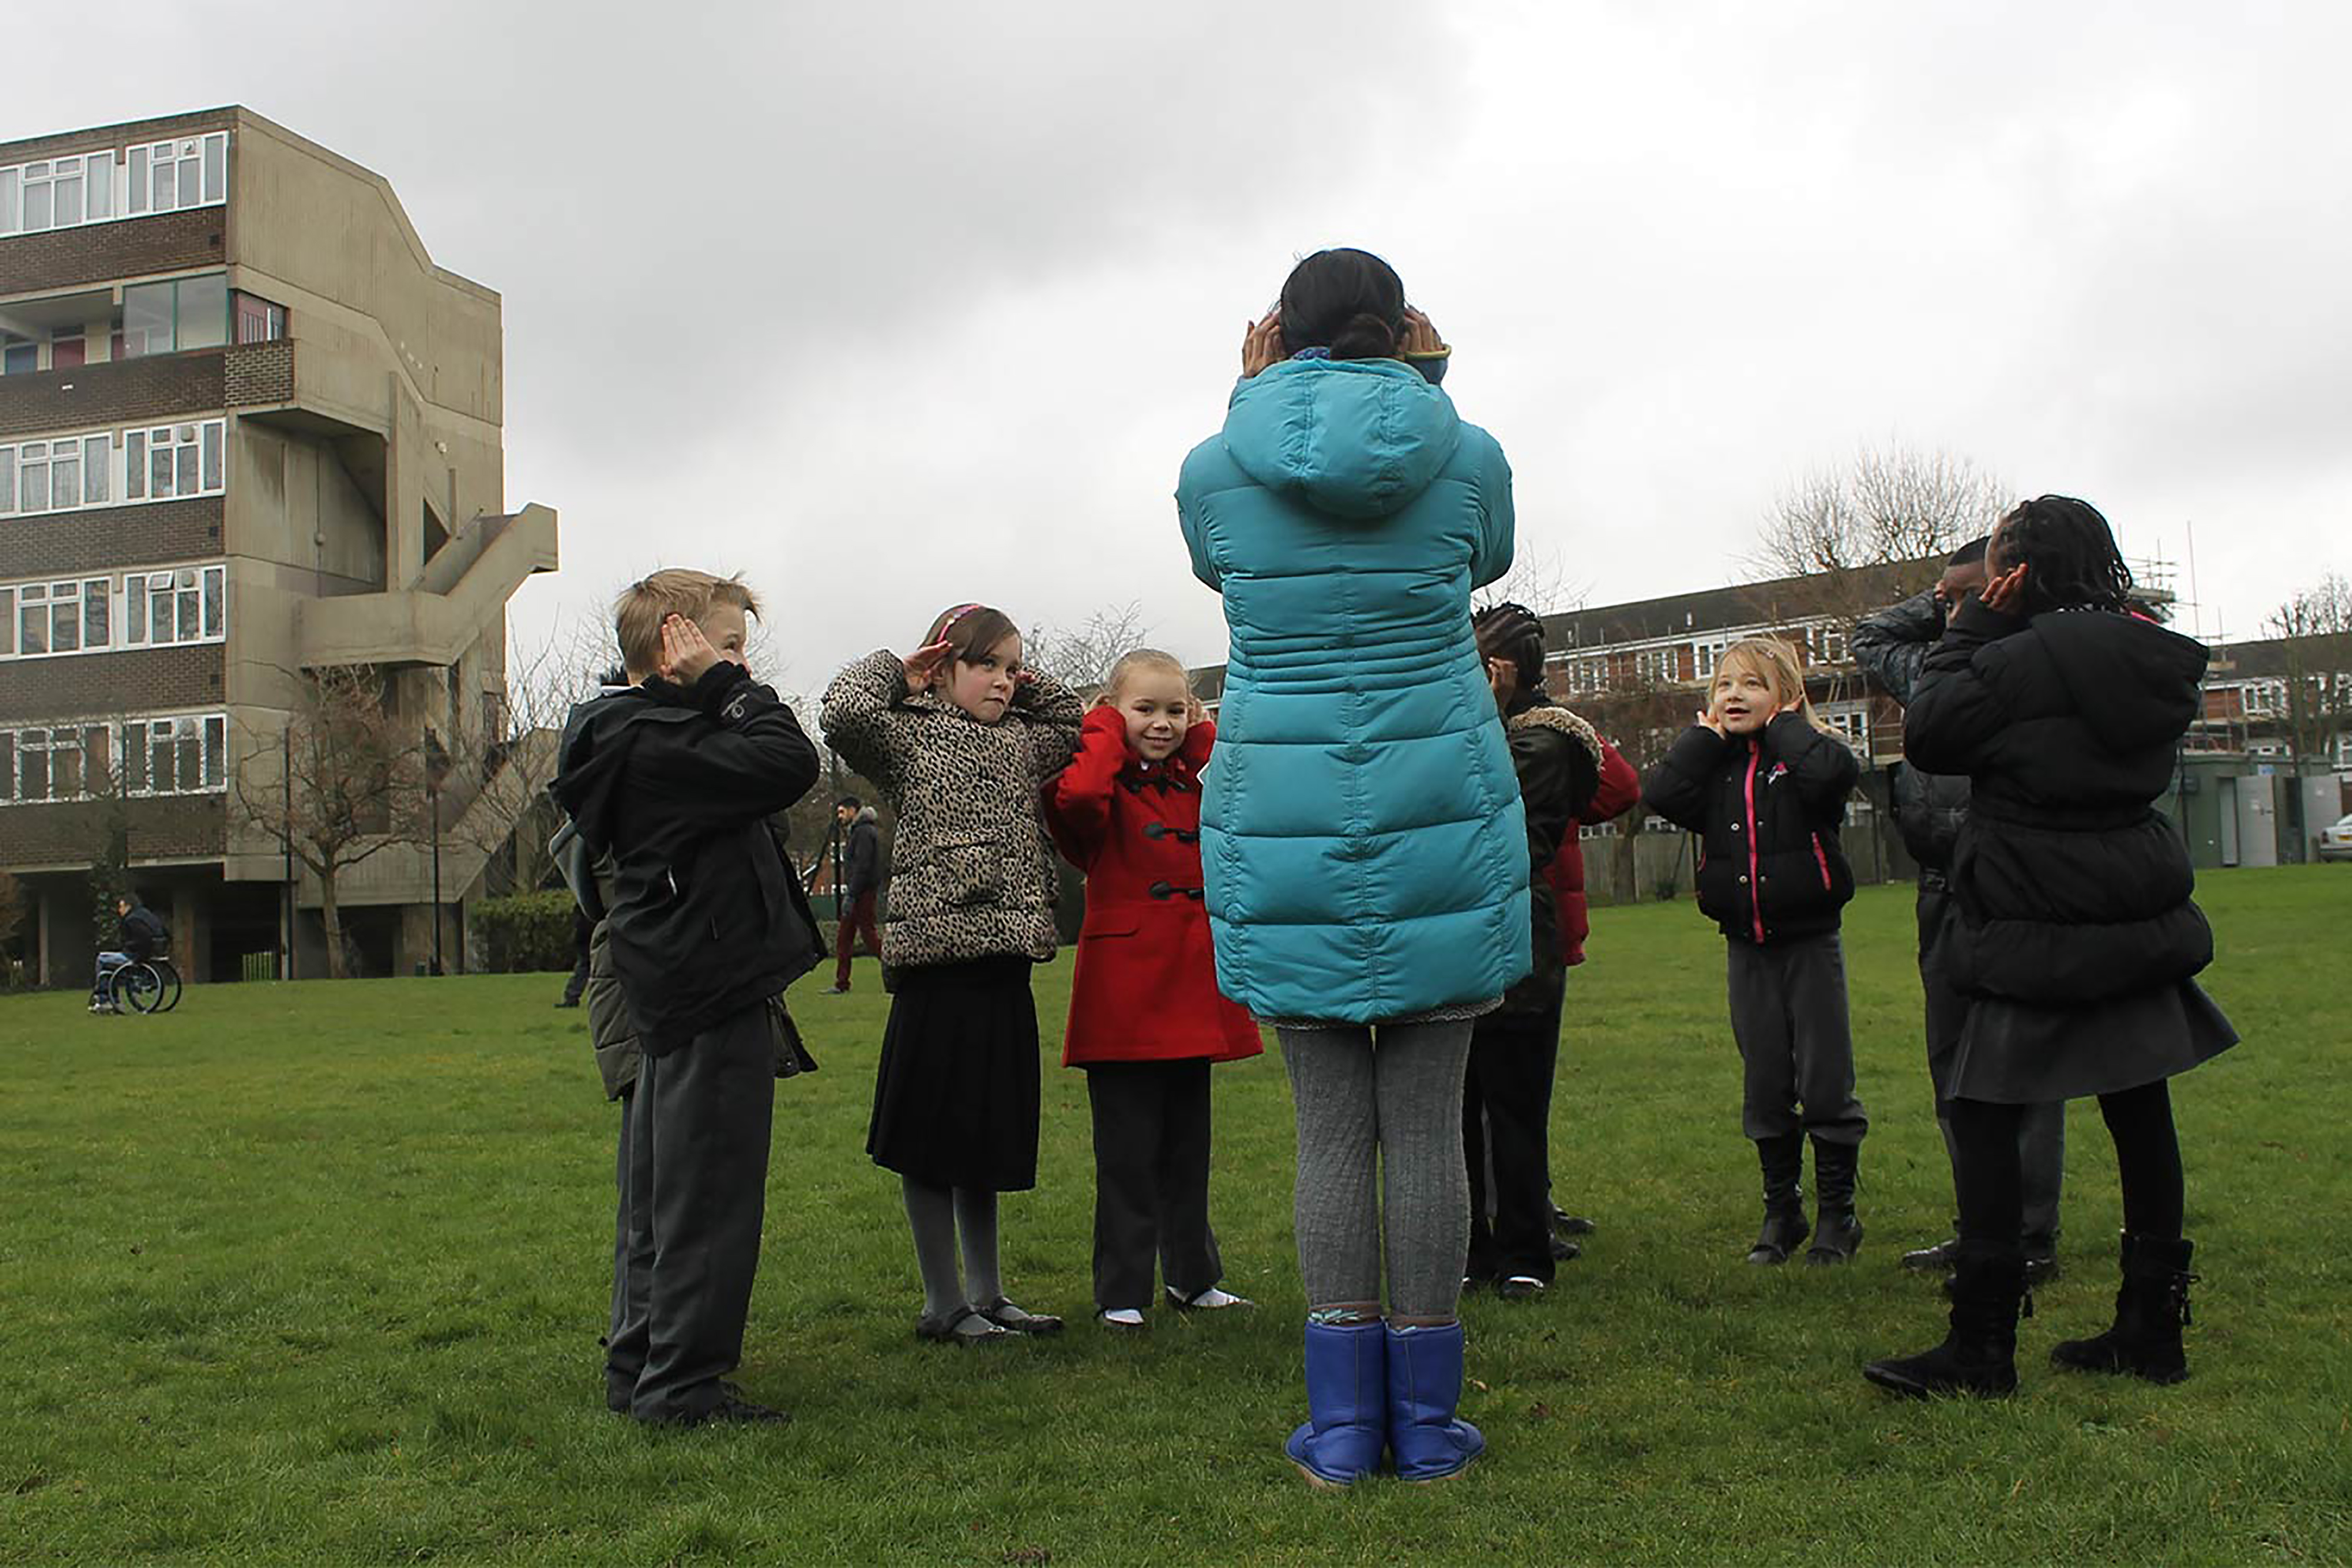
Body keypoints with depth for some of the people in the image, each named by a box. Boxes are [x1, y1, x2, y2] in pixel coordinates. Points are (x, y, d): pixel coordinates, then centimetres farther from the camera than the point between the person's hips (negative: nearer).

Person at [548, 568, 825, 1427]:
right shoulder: (658, 742, -18)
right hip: (714, 996, -11)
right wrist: (733, 687, -14)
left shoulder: (628, 733, 14)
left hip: (675, 992, 11)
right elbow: (788, 765, -25)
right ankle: (683, 1382, 4)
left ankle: (642, 1364, 29)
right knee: (709, 1194, -3)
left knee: (667, 1188, 18)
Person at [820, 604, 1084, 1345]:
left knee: (987, 1138, 14)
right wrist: (897, 668, -2)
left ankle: (987, 1295, 23)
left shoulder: (1020, 742, 17)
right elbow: (845, 709, -18)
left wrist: (1025, 686, 20)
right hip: (935, 957, -6)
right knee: (929, 1141, 2)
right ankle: (943, 1304, 11)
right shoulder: (911, 735, -1)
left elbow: (1080, 724, 33)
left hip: (1005, 960, 7)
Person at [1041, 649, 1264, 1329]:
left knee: (1188, 1149, 16)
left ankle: (1193, 1277, 27)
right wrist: (1106, 732, -12)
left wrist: (1205, 738, 2)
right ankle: (1121, 1292, 10)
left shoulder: (1196, 783, 14)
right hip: (1124, 995, -6)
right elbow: (1076, 795, -29)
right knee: (1128, 1154, 0)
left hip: (1192, 994, 6)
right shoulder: (1107, 789, -5)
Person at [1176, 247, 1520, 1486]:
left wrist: (1252, 395, 21)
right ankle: (1426, 1417, 14)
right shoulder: (1467, 457, 0)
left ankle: (1342, 1421, 11)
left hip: (1281, 833, 1)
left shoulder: (1215, 470, 0)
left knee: (1330, 1128, 7)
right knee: (1426, 1125, 5)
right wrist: (1426, 391, 22)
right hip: (1439, 827, 0)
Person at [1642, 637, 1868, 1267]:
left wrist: (1785, 725, -14)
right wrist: (1707, 735, -6)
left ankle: (1838, 1213, 14)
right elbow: (1659, 793, -13)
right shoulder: (1711, 763, 6)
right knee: (1765, 1087, 11)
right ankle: (1781, 1211, 22)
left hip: (1810, 938, -4)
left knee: (1825, 1084, 1)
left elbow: (1834, 773, -29)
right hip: (1746, 945, 4)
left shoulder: (1805, 751, -5)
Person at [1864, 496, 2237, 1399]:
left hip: (2036, 930, -8)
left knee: (1981, 1116, -2)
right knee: (2140, 1115, 11)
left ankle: (1981, 1347, -2)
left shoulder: (2024, 659, -15)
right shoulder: (2158, 656, 8)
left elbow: (1928, 734, -10)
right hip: (2140, 917, 8)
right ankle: (2151, 1329, 20)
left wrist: (1974, 624, -3)